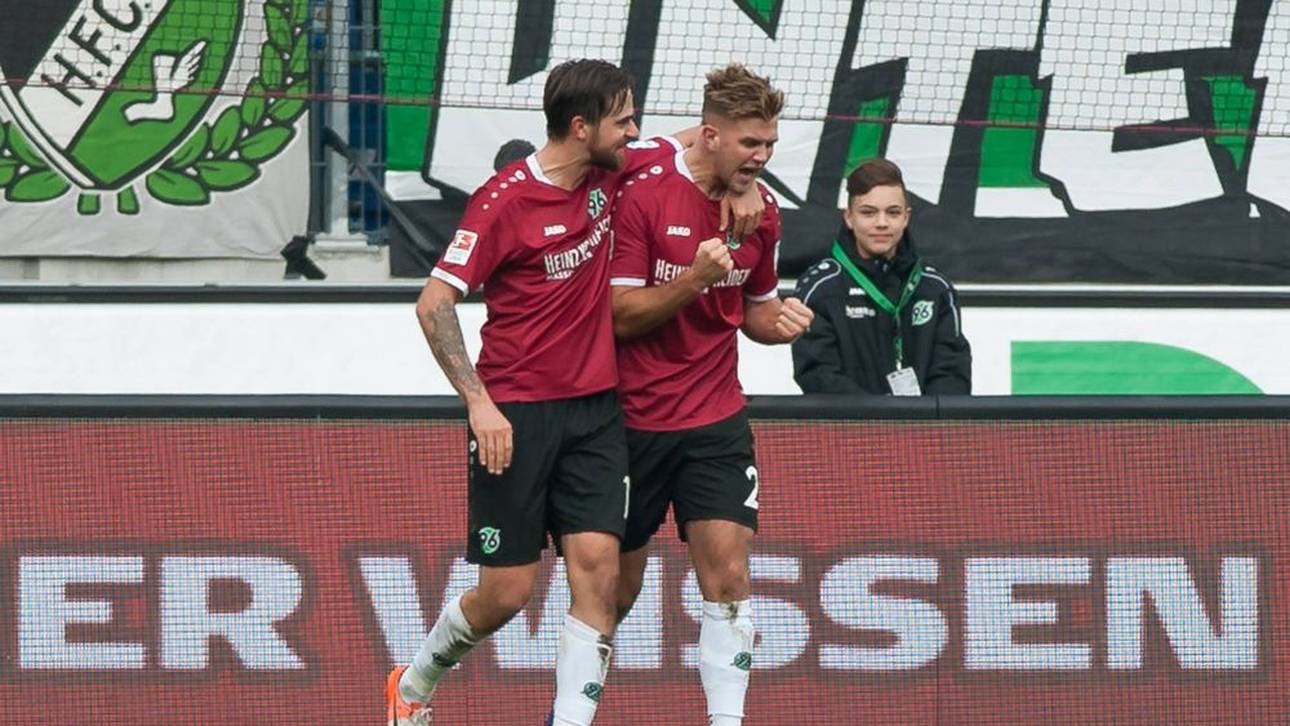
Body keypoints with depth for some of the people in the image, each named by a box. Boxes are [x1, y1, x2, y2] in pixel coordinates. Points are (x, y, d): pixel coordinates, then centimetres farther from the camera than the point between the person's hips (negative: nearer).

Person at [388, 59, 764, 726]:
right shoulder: (504, 201, -13)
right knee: (506, 592, -1)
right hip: (516, 417, -5)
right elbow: (434, 303, -13)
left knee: (598, 570, -9)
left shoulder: (613, 176, 4)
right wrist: (478, 402, -20)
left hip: (595, 412, 5)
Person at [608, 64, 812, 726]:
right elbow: (623, 316, -14)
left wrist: (777, 321, -4)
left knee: (729, 578, -11)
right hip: (635, 418, -4)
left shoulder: (760, 209, 4)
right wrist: (694, 279, -28)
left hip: (716, 422, 4)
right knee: (615, 588, 8)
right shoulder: (644, 194, -13)